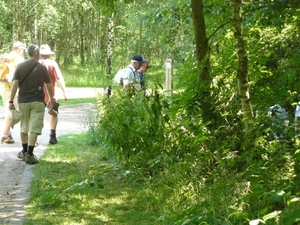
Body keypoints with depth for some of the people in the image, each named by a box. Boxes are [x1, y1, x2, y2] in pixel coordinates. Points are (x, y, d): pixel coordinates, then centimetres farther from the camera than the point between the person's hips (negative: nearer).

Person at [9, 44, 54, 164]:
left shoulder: (20, 66, 2)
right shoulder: (42, 68, -2)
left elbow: (15, 84, -5)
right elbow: (49, 86, 2)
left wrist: (11, 101, -4)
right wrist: (51, 99, 19)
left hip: (23, 101, 3)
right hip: (37, 101, -3)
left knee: (24, 127, 18)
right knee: (34, 128, -5)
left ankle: (24, 152, 30)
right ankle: (29, 154, -12)